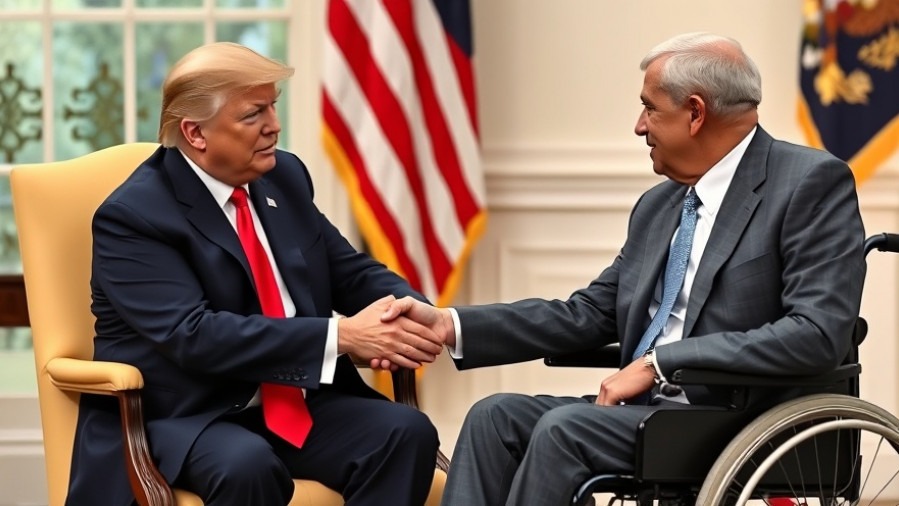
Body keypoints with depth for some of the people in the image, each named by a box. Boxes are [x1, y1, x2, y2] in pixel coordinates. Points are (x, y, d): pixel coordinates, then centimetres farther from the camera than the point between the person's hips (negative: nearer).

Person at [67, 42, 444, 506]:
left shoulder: (284, 177, 8)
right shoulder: (133, 215, -13)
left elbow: (351, 272, 13)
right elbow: (193, 335, -24)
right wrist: (340, 336, -28)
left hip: (297, 404, 6)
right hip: (182, 418, -6)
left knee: (406, 433, -21)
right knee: (248, 466, -38)